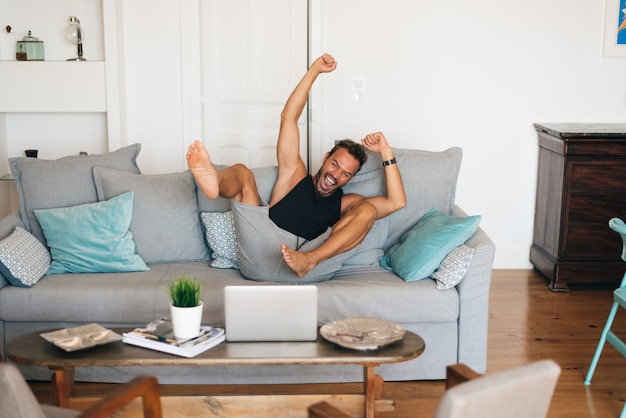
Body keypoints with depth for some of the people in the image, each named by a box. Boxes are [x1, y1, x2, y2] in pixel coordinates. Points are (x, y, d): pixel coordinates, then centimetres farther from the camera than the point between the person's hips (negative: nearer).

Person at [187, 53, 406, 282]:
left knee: (368, 210, -13)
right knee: (240, 172, -11)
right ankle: (213, 180, -52)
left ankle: (308, 261, -36)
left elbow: (396, 202, 15)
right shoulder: (295, 174, 25)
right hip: (263, 259, 0)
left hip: (312, 267, 0)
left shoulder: (346, 203, 28)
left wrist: (386, 152, 14)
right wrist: (314, 70, 15)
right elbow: (288, 117, 18)